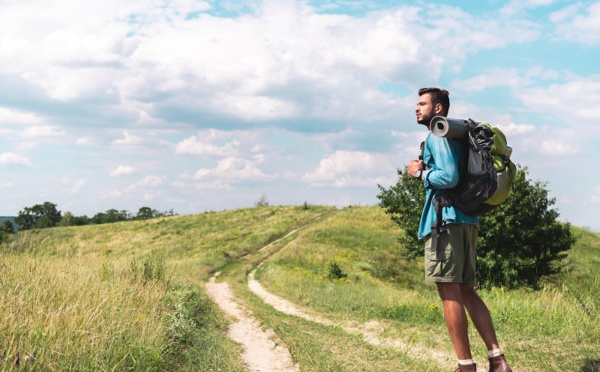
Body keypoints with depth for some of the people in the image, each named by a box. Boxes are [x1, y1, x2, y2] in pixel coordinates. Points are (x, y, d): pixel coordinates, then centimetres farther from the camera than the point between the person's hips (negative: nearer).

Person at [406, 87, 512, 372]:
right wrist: (427, 172, 13)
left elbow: (449, 177, -20)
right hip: (467, 220, 10)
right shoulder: (456, 136, 23)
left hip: (446, 220, -10)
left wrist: (420, 173, -5)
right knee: (466, 291, 11)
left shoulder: (437, 136, -8)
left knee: (449, 293, -6)